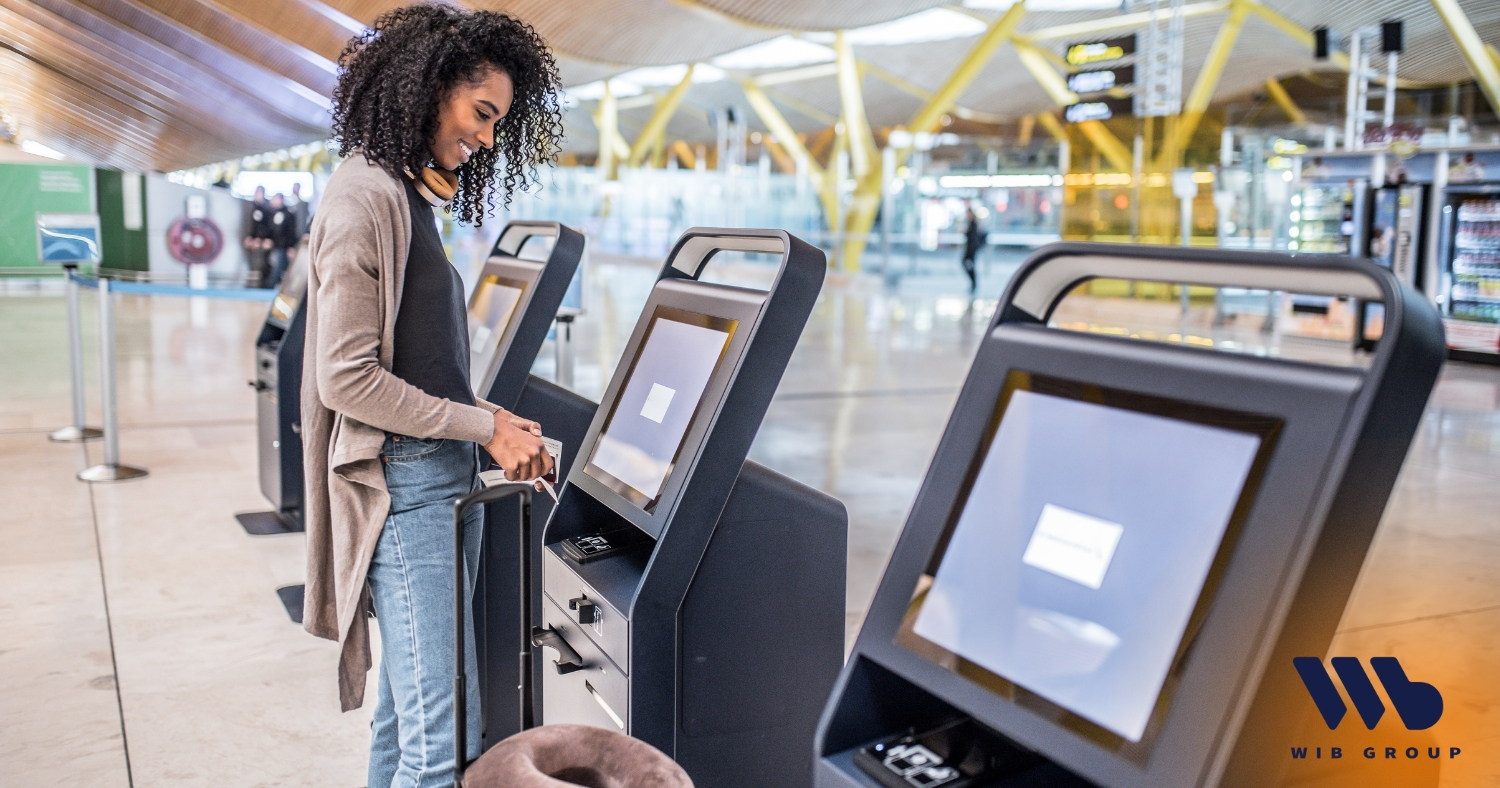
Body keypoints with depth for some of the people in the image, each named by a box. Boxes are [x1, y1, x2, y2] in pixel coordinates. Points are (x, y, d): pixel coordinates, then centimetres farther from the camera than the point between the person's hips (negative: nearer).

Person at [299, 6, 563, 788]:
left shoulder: (410, 195, 16)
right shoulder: (364, 196, -13)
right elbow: (346, 379, -17)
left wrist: (496, 430, 7)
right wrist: (484, 426, -13)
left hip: (441, 479, 10)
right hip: (403, 487, -10)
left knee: (407, 709, 17)